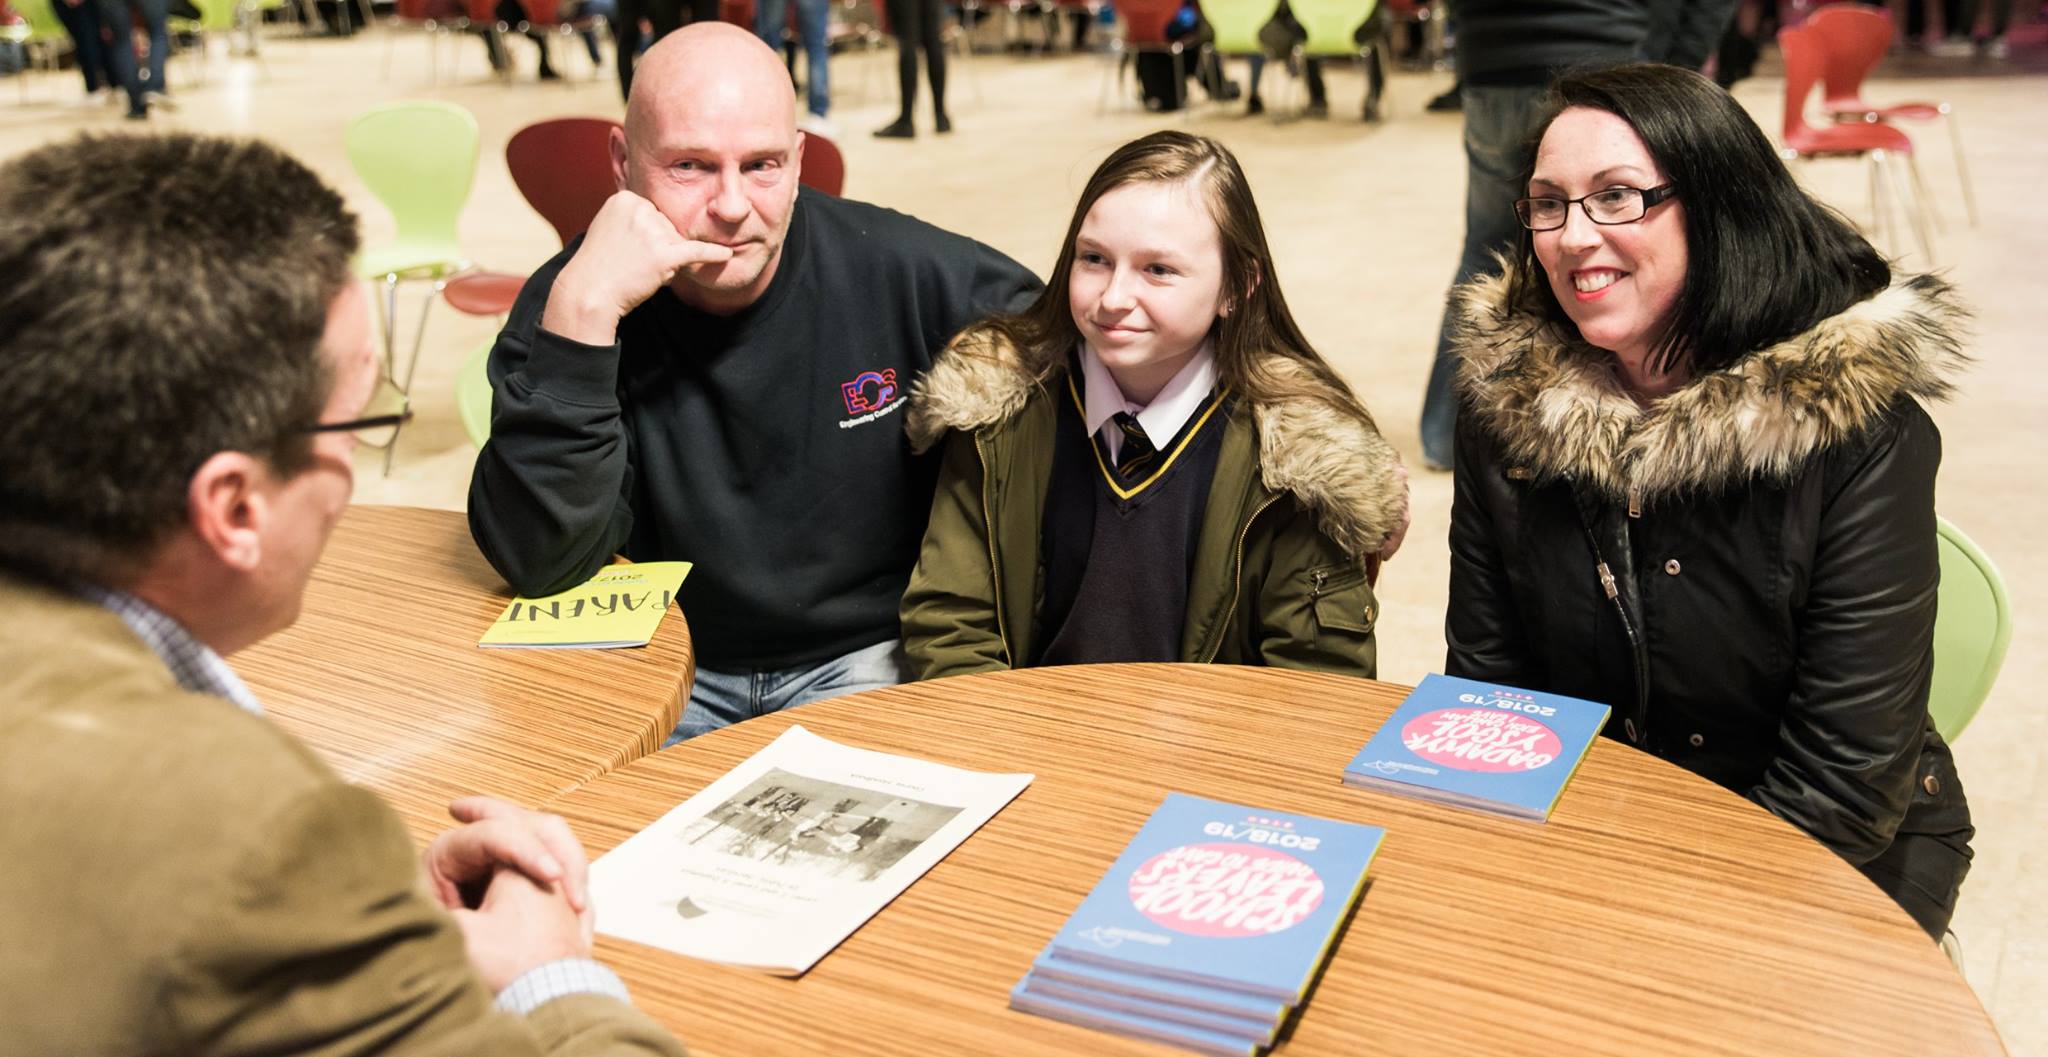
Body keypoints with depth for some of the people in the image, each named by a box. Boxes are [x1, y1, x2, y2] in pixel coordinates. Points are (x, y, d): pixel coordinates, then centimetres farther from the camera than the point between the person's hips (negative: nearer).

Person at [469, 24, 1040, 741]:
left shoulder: (903, 271, -11)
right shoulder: (564, 307, -11)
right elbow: (541, 564, -24)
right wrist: (583, 310, -31)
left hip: (862, 657, 0)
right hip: (666, 665, 1)